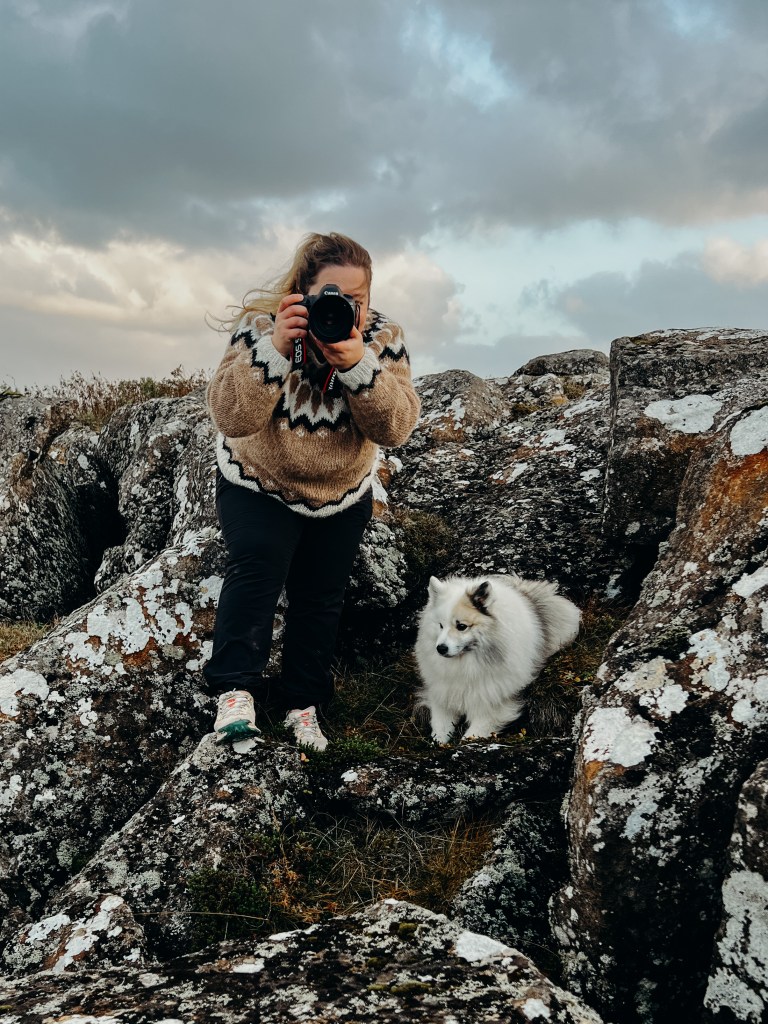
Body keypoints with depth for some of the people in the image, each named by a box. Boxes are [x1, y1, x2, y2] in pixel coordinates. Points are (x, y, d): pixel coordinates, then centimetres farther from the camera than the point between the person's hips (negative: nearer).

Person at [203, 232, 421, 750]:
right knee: (256, 567, -26)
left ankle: (303, 706, 22)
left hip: (343, 493, 3)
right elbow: (231, 417, -32)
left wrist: (357, 363, -39)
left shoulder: (383, 337, -15)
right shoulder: (262, 326, -22)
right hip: (257, 486, -2)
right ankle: (236, 692, -20)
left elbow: (396, 427, -25)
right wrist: (276, 348, -44)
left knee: (320, 597, 7)